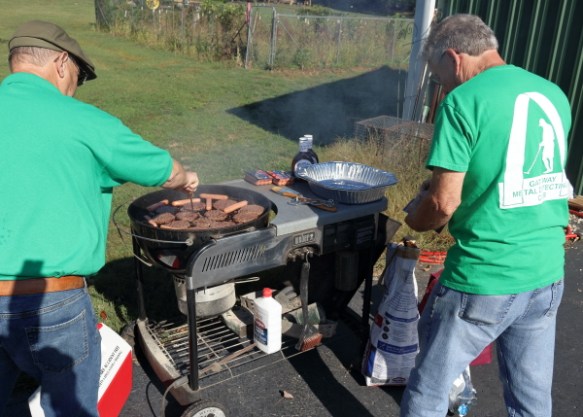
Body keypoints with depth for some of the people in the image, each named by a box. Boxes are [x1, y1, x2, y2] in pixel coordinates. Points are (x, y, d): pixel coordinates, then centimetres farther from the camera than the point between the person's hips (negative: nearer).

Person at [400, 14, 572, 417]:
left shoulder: (464, 101, -13)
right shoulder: (554, 95, 8)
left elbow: (443, 204, -16)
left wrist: (415, 220, 6)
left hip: (482, 281, -7)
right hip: (546, 276, 7)